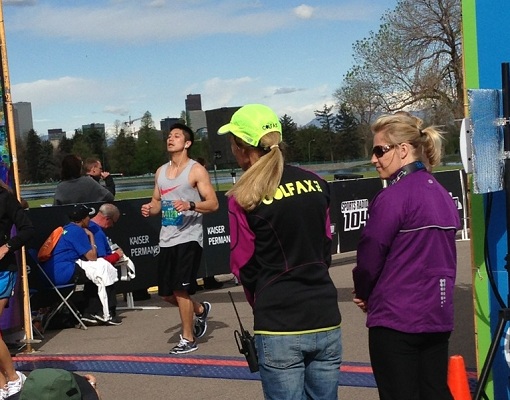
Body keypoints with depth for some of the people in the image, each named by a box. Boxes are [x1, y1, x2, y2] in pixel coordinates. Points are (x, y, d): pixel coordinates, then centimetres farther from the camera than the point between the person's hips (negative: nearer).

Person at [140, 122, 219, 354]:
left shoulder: (196, 170, -6)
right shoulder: (161, 171, 13)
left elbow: (213, 204, -10)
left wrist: (190, 205, -27)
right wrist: (150, 209, -1)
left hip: (188, 238, -7)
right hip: (166, 239, 7)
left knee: (180, 290, -9)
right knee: (166, 293, 11)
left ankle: (188, 339, 7)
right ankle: (200, 310, 37)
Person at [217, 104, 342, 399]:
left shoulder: (244, 198, -9)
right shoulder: (316, 183, 3)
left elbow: (245, 268, 0)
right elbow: (327, 247, 11)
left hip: (280, 329, -4)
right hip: (326, 319, 4)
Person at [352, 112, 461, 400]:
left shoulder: (393, 197, -16)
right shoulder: (443, 195, 8)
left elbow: (370, 256, -12)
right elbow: (441, 256, 12)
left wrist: (363, 294, 8)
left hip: (396, 320, -7)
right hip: (438, 318, 7)